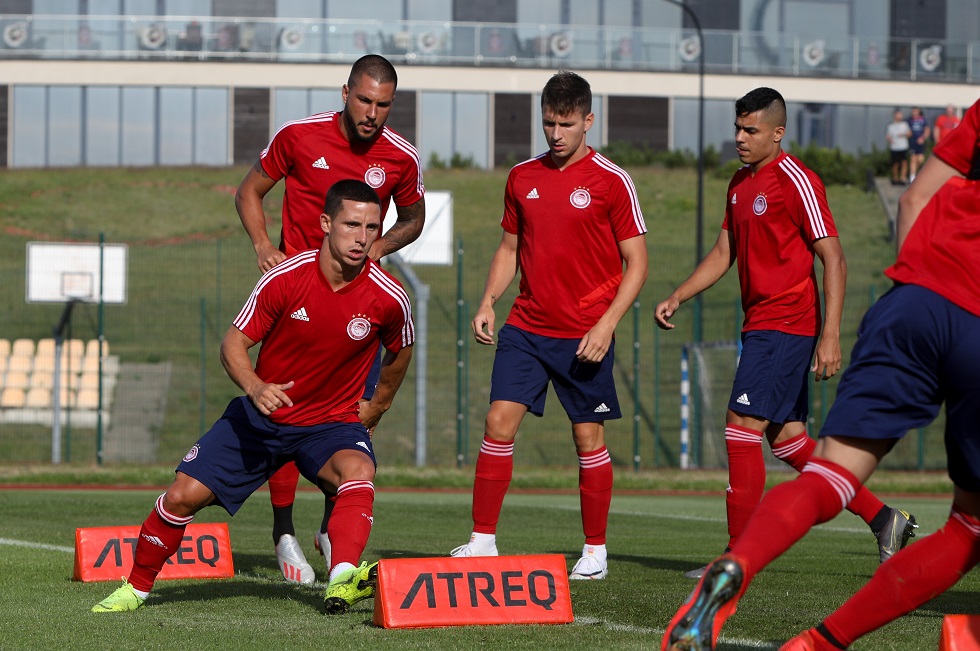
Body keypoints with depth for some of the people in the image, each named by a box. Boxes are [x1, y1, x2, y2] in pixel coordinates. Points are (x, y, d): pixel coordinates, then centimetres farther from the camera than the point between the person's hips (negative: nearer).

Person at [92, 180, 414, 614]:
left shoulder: (389, 298, -14)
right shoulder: (285, 278, -16)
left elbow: (400, 350, 9)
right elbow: (233, 343, -8)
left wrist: (375, 409, 18)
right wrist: (255, 387, -28)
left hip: (332, 421, -1)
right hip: (261, 415, 1)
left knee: (358, 470, -35)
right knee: (184, 495, -7)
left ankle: (342, 582, -53)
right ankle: (136, 587, 17)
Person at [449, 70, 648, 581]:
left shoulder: (611, 181, -6)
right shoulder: (522, 177, 8)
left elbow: (636, 263, -4)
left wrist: (607, 324, -14)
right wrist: (488, 302, 2)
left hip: (584, 336, -4)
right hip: (526, 327, 4)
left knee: (589, 438, 3)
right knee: (499, 423, -6)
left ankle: (595, 551, 14)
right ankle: (482, 541, 0)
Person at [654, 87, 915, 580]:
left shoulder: (796, 182, -12)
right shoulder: (740, 183, 14)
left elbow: (834, 260, -15)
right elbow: (723, 253, 23)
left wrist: (830, 335, -21)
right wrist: (677, 298, 11)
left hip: (787, 325, -9)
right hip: (760, 325, 9)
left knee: (742, 425, -12)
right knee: (784, 436, 10)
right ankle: (882, 519, 17)